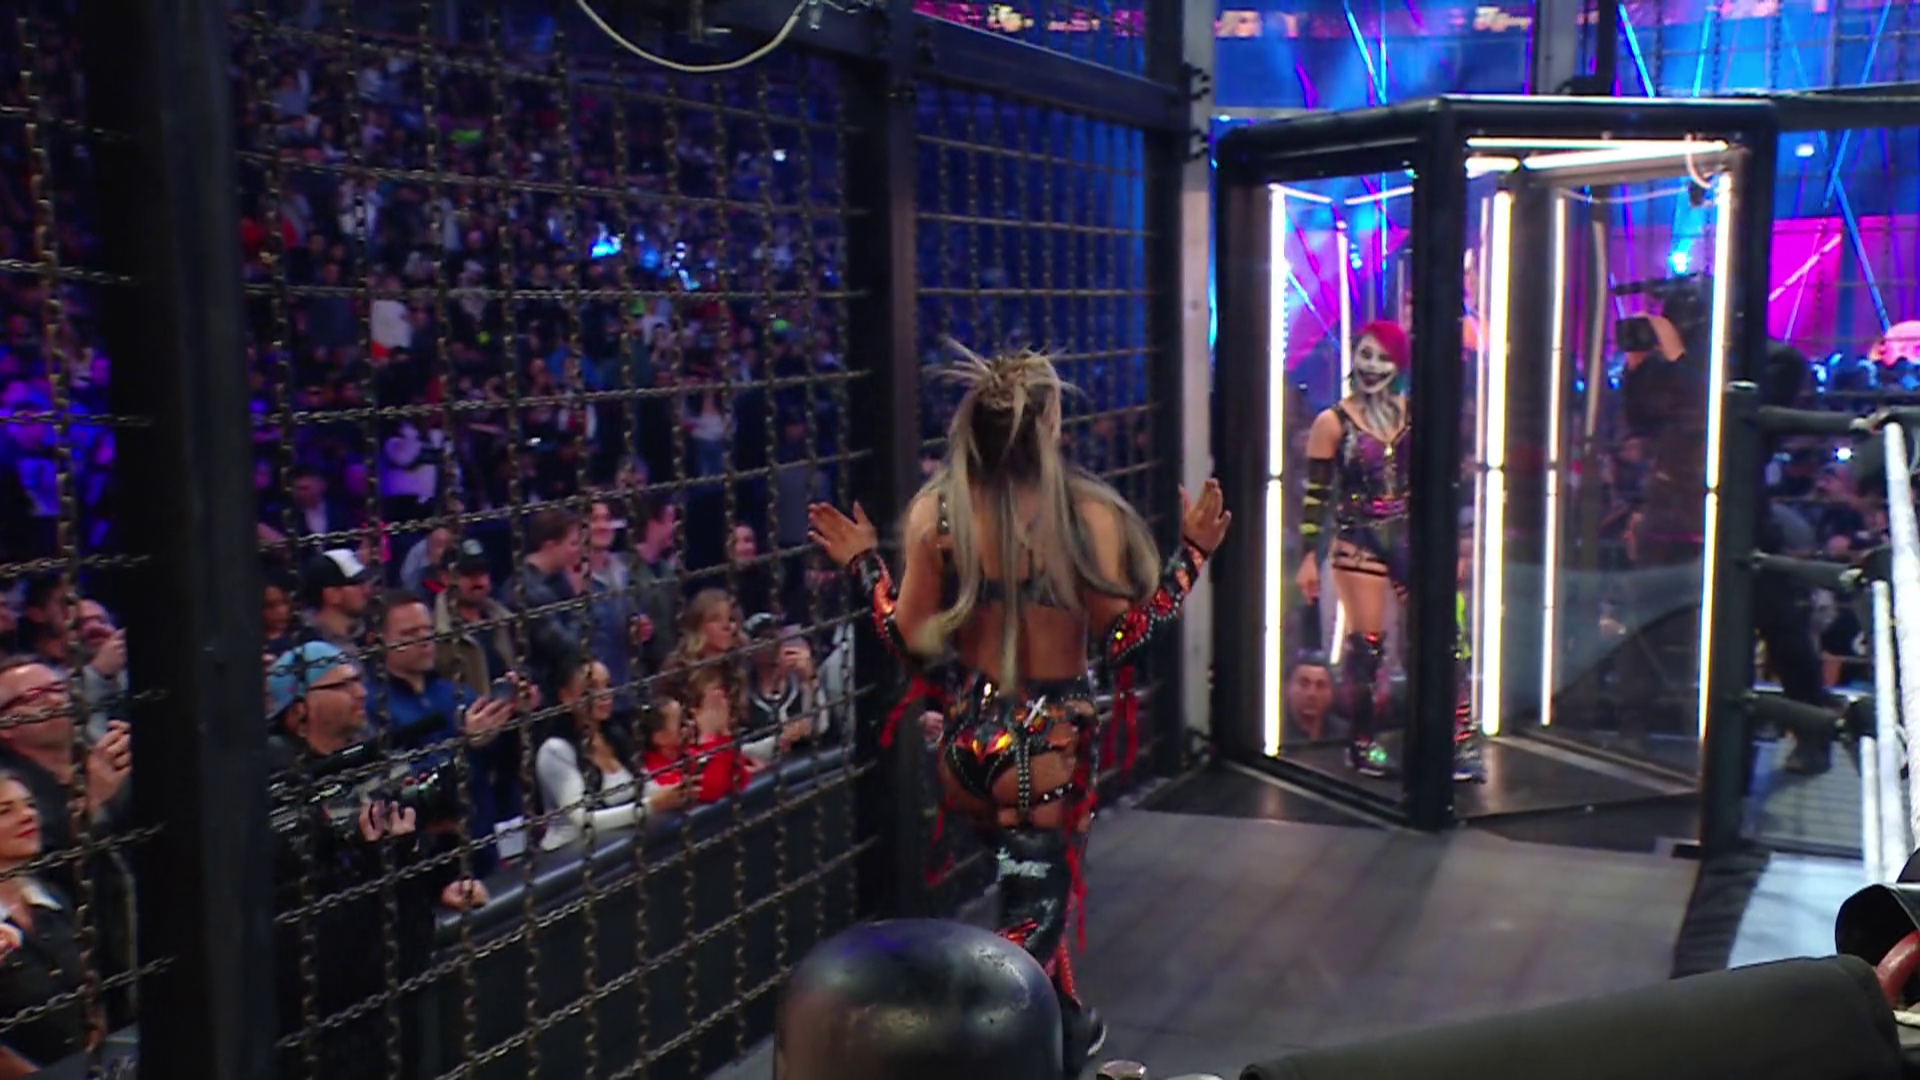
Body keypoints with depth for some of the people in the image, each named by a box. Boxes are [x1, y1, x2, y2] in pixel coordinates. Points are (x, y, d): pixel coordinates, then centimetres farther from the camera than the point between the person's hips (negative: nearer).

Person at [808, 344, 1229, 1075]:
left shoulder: (935, 511, -7)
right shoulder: (1088, 514, -12)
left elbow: (911, 644, -3)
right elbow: (1123, 642, -9)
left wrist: (864, 563, 11)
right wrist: (1191, 552, 1)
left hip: (965, 739, 4)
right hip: (1048, 744, -4)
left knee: (1030, 888, 28)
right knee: (1032, 915, 7)